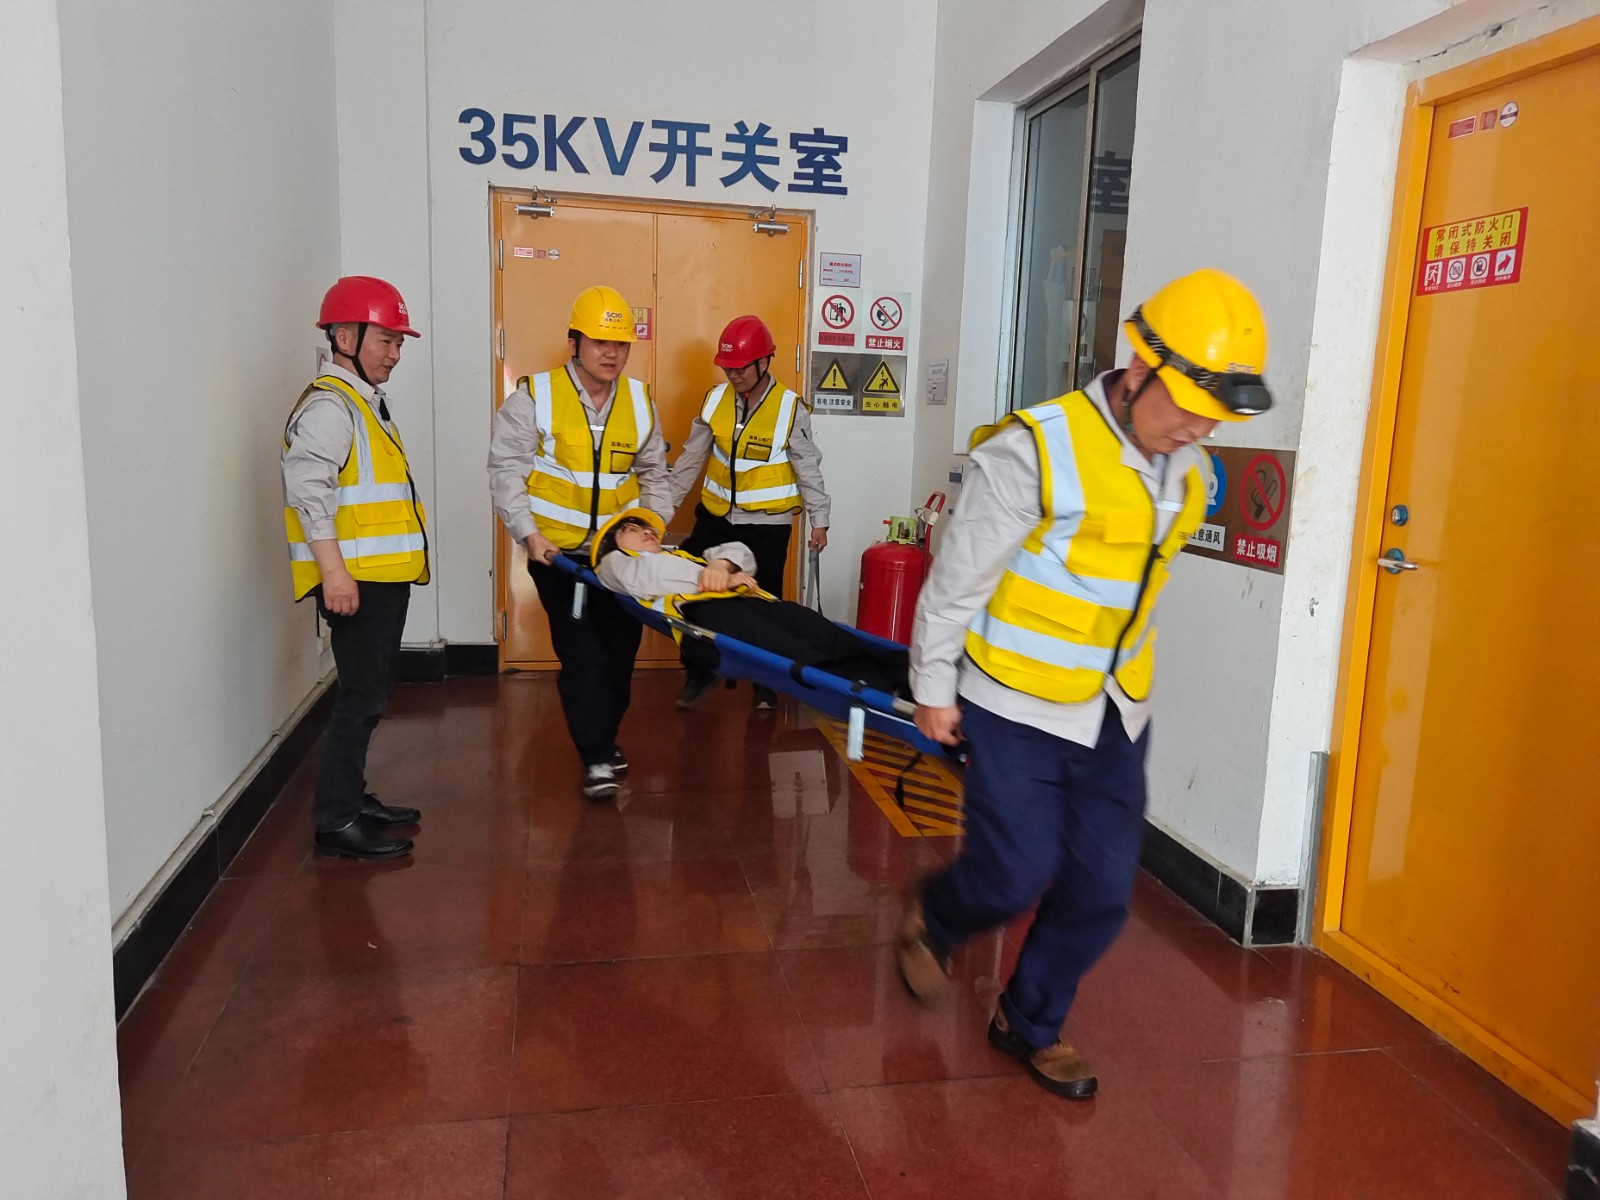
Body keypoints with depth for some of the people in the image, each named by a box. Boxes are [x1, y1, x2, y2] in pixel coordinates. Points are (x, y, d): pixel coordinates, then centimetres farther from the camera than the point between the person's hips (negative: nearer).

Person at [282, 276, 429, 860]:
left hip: (383, 577, 10)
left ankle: (353, 797, 28)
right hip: (353, 580, -10)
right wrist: (333, 571, -27)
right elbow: (307, 490, -22)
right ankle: (334, 822, 0)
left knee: (370, 695, 16)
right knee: (361, 698, -8)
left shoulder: (366, 402, 20)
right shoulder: (328, 405, -12)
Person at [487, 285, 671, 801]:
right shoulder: (534, 396, -8)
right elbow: (507, 469, -7)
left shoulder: (640, 400, 5)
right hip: (557, 549, -4)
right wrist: (529, 534, -14)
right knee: (582, 652, -6)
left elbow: (653, 474, 14)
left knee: (621, 649, 11)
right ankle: (597, 758, 2)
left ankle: (604, 738, 31)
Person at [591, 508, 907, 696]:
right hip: (694, 610, -6)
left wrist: (721, 564, 4)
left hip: (742, 601, 6)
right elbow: (646, 575, 5)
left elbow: (740, 553, 29)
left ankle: (900, 671, -48)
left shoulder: (681, 556, 42)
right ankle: (871, 690, -57)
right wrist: (723, 578, 2)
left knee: (804, 623, -26)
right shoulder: (615, 562, 28)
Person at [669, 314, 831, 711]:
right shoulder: (716, 399, 0)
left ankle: (766, 682, 23)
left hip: (767, 525, -4)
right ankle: (698, 672, 25)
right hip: (716, 517, 4)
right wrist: (668, 502, 10)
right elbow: (691, 457, 8)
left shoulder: (790, 409, -10)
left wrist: (819, 520, -5)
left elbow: (808, 467, -5)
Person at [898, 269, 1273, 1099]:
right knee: (1018, 874, -1)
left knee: (1103, 889, 8)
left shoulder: (1186, 471, 3)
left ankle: (1030, 1021, 32)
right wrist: (934, 689, -6)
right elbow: (958, 578, -12)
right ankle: (930, 920, 34)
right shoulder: (1035, 450, -19)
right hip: (1017, 708, -6)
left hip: (1114, 716, 6)